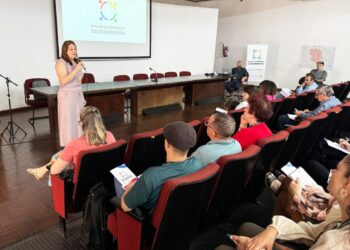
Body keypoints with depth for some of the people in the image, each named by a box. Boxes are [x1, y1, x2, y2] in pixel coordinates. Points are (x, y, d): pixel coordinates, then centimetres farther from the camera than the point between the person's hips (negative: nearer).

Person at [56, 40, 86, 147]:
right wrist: (76, 70, -25)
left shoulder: (76, 62, 11)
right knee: (69, 122, -3)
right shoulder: (61, 63, -10)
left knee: (78, 121, 10)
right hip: (67, 96, -7)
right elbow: (63, 81, -22)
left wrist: (82, 97, 16)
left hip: (78, 95, 7)